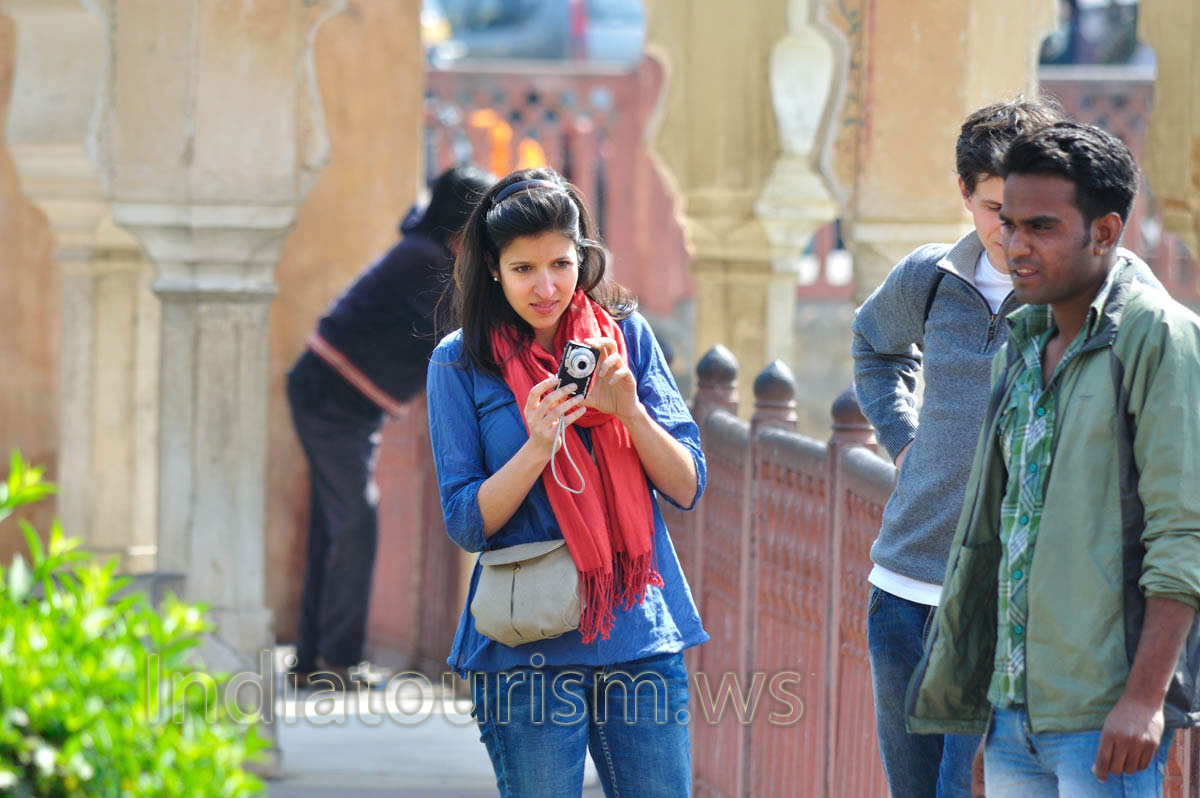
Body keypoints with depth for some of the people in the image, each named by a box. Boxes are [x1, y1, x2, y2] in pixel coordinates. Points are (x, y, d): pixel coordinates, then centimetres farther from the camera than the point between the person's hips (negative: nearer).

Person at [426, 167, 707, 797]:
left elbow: (687, 487, 3)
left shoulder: (627, 336, 5)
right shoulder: (460, 363, 0)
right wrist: (537, 447, -19)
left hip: (640, 630, 2)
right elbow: (467, 524, -3)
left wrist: (629, 410, -13)